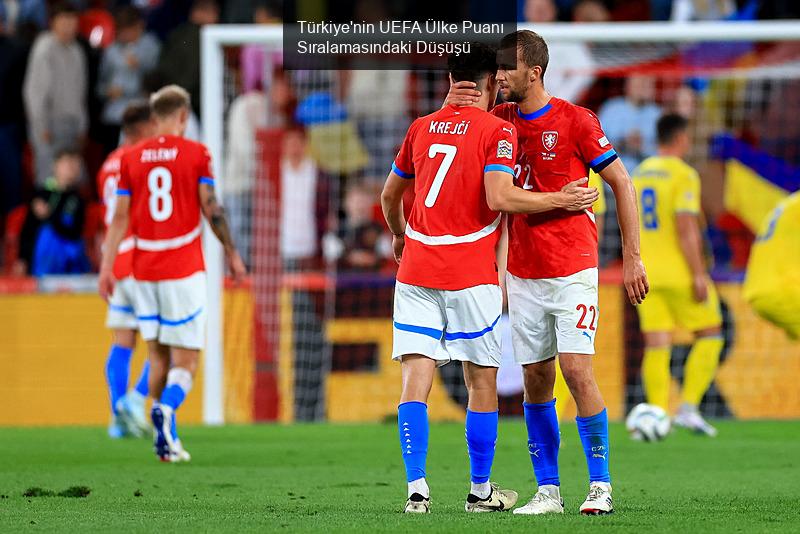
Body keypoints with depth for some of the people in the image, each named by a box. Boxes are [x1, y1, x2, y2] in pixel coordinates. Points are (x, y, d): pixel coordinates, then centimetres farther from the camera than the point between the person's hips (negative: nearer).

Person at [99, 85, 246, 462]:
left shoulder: (131, 158, 4)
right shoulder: (196, 154, -4)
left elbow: (120, 216, 2)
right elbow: (211, 209, -4)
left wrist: (107, 265, 4)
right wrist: (231, 252, 6)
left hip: (145, 270, 3)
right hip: (185, 268, -3)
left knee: (158, 356, 13)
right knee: (185, 361, -2)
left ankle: (167, 441, 10)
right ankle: (167, 409, -31)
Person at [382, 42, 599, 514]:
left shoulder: (422, 127, 12)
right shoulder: (498, 130, -5)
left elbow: (390, 195, 23)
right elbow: (500, 198, -17)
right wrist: (562, 200, -5)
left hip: (415, 270, 4)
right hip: (471, 275, -4)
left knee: (416, 381, -1)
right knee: (482, 382, 8)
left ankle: (417, 488, -11)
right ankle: (481, 492, 14)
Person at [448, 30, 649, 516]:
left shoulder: (575, 120, -7)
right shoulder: (501, 120, 8)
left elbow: (621, 183, -3)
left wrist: (632, 256, -6)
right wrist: (452, 104, -7)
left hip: (573, 269, -5)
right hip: (523, 272, 5)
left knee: (577, 370, -13)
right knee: (536, 378, 4)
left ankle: (601, 485, -5)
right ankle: (548, 490, 8)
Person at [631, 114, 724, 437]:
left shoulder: (639, 173, 12)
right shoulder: (683, 174, -10)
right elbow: (686, 228, -18)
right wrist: (699, 274, -17)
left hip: (646, 275, 6)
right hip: (680, 273, -6)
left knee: (656, 347, 4)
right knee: (709, 336, 6)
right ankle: (688, 407, -4)